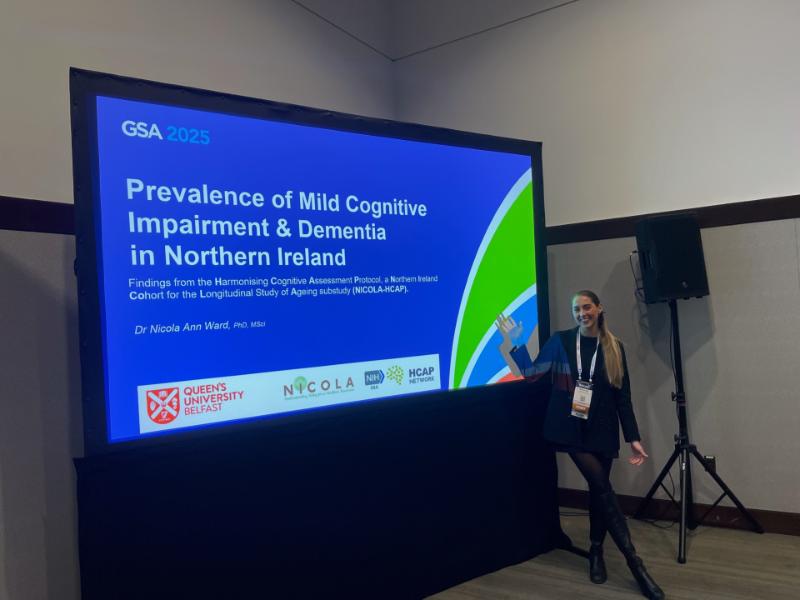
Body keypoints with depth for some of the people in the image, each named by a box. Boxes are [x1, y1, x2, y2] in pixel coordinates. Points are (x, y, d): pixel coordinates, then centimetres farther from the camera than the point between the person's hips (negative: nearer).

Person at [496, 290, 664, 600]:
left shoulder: (614, 348, 3)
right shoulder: (561, 341, -1)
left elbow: (623, 396, 4)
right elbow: (531, 372, 0)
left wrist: (634, 438, 1)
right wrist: (515, 343, -10)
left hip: (602, 430, 2)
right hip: (572, 429, -2)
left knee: (598, 489, 10)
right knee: (602, 487, -11)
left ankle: (596, 552, 31)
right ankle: (634, 562, -6)